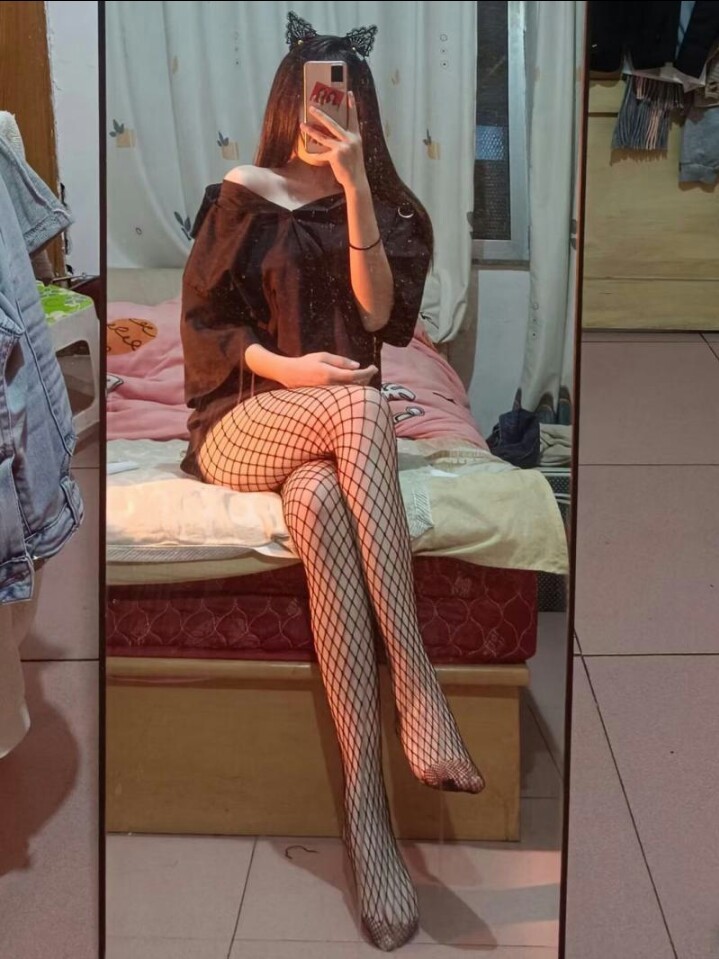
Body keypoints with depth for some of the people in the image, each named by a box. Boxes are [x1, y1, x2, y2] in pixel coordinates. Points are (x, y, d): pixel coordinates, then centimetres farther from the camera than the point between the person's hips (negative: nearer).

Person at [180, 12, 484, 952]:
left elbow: (382, 315, -7)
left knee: (320, 503, -38)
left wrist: (354, 187, -14)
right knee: (362, 407, -37)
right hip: (245, 423, -2)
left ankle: (365, 798, -47)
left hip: (334, 428, 2)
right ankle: (416, 685, -45)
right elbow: (203, 324, 3)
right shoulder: (241, 196, 8)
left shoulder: (391, 207, 11)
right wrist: (283, 368, -15)